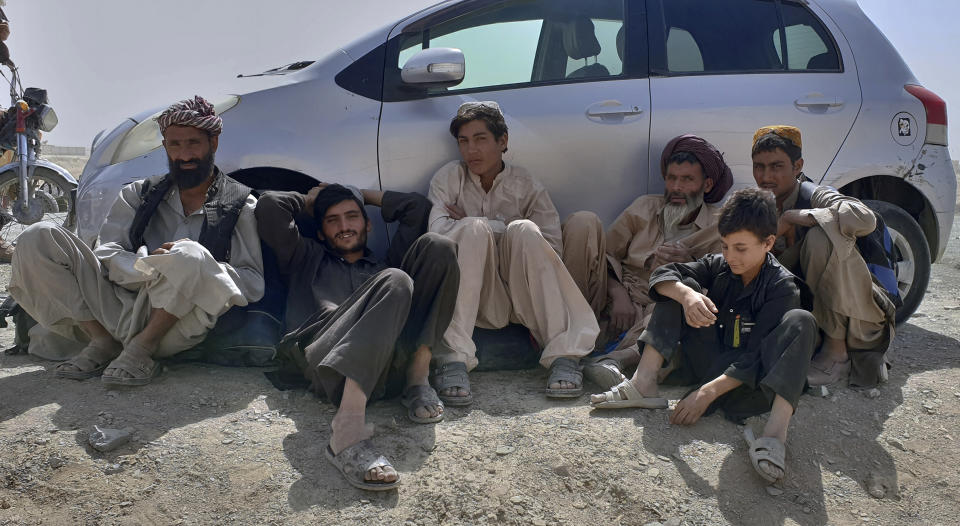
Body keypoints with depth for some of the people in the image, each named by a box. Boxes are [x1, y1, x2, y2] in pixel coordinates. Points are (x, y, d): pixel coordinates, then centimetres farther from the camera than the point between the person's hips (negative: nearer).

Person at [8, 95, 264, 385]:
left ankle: (141, 349, -17)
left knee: (189, 256, -36)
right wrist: (148, 266, -15)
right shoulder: (140, 194, 18)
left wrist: (199, 266, -17)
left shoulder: (241, 206, 8)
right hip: (118, 311, 4)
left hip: (173, 328, -4)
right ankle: (102, 342, -9)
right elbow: (107, 254, 8)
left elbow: (254, 284, 1)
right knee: (38, 238, -9)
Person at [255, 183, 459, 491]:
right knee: (394, 282, -33)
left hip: (389, 367, 3)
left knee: (436, 246, -7)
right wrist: (308, 202, 42)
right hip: (325, 363, -3)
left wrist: (365, 195, 44)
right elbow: (269, 207, 26)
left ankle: (418, 378, -16)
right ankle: (348, 429, -48)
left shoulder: (385, 265, 41)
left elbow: (418, 206, 39)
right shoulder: (307, 259, 37)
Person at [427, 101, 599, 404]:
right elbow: (437, 232, -10)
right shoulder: (449, 178, 8)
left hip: (522, 301, 1)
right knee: (473, 229, -26)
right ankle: (453, 359, -39)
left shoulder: (526, 186, 8)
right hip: (474, 301, -1)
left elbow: (552, 249, -3)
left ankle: (564, 356, -33)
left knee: (523, 230, -25)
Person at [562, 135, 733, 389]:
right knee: (583, 221, -15)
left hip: (654, 313, -2)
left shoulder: (719, 227, 10)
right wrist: (618, 294, -5)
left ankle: (614, 358, -50)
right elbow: (607, 253, 13)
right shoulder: (645, 207, 17)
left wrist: (688, 266, -17)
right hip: (613, 304, 2)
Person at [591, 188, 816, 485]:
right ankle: (644, 381, -20)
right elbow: (662, 275, -8)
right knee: (683, 286, -6)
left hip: (749, 380, -4)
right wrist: (687, 295, -32)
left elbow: (756, 357, -22)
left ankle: (776, 430, -48)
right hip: (710, 363, 5)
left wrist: (709, 391, -31)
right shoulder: (718, 266, 2)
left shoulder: (782, 287, -13)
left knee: (801, 321, -29)